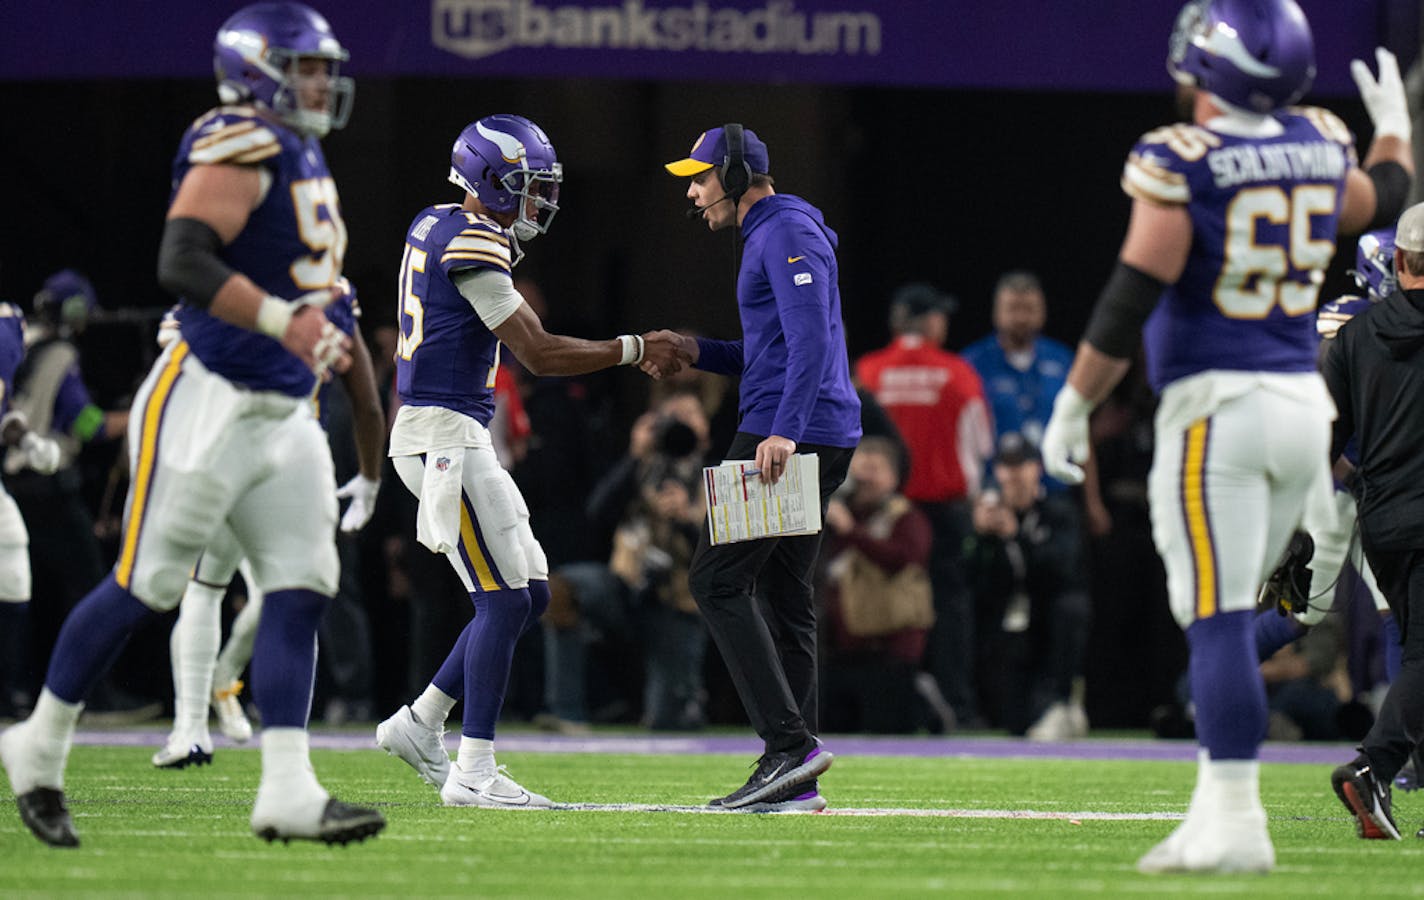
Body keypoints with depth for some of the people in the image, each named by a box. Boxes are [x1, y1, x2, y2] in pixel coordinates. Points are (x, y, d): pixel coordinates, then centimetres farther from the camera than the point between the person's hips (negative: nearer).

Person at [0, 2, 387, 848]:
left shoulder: (302, 158, 17)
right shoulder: (241, 146, -14)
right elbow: (183, 261, -27)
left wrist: (319, 337, 18)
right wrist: (281, 319, -35)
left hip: (284, 413, 9)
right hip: (210, 399, -9)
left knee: (302, 588, -2)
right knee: (146, 585, -2)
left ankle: (288, 791, -6)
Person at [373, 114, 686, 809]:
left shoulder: (435, 226, 13)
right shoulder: (473, 247, -15)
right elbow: (539, 354, -16)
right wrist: (634, 349, -9)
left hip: (453, 435, 10)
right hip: (445, 433, -10)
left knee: (530, 593, 11)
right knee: (504, 600, -9)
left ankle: (419, 724, 15)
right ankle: (474, 771, -8)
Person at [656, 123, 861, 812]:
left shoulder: (788, 233, -10)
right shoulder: (767, 237, 23)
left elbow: (810, 340, -21)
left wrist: (784, 432, -30)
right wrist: (697, 352, 15)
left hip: (790, 439, -11)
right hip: (821, 443, 11)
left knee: (718, 580, -11)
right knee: (782, 593, 9)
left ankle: (790, 741, -19)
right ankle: (796, 779, 7)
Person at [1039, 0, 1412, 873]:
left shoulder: (1181, 163, -12)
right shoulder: (1322, 149, 6)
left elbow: (1131, 300, -14)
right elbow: (1382, 202, 29)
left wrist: (1074, 405, -6)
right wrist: (1395, 130, 48)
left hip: (1216, 407, -6)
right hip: (1303, 405, 6)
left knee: (1218, 619, -7)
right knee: (1226, 618, 15)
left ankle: (1236, 824, -12)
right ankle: (1216, 807, 14)